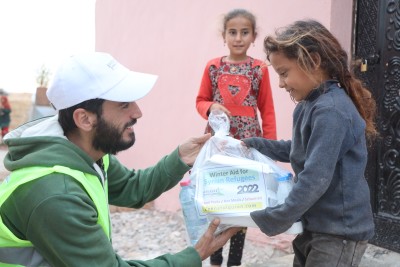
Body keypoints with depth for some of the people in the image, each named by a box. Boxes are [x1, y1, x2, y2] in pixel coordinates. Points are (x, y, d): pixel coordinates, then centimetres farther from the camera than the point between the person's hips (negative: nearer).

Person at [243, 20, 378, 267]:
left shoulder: (331, 111, -24)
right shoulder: (309, 106, 6)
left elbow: (316, 178, -28)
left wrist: (275, 220, -23)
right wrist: (254, 145, 14)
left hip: (340, 232, -9)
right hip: (315, 225, 9)